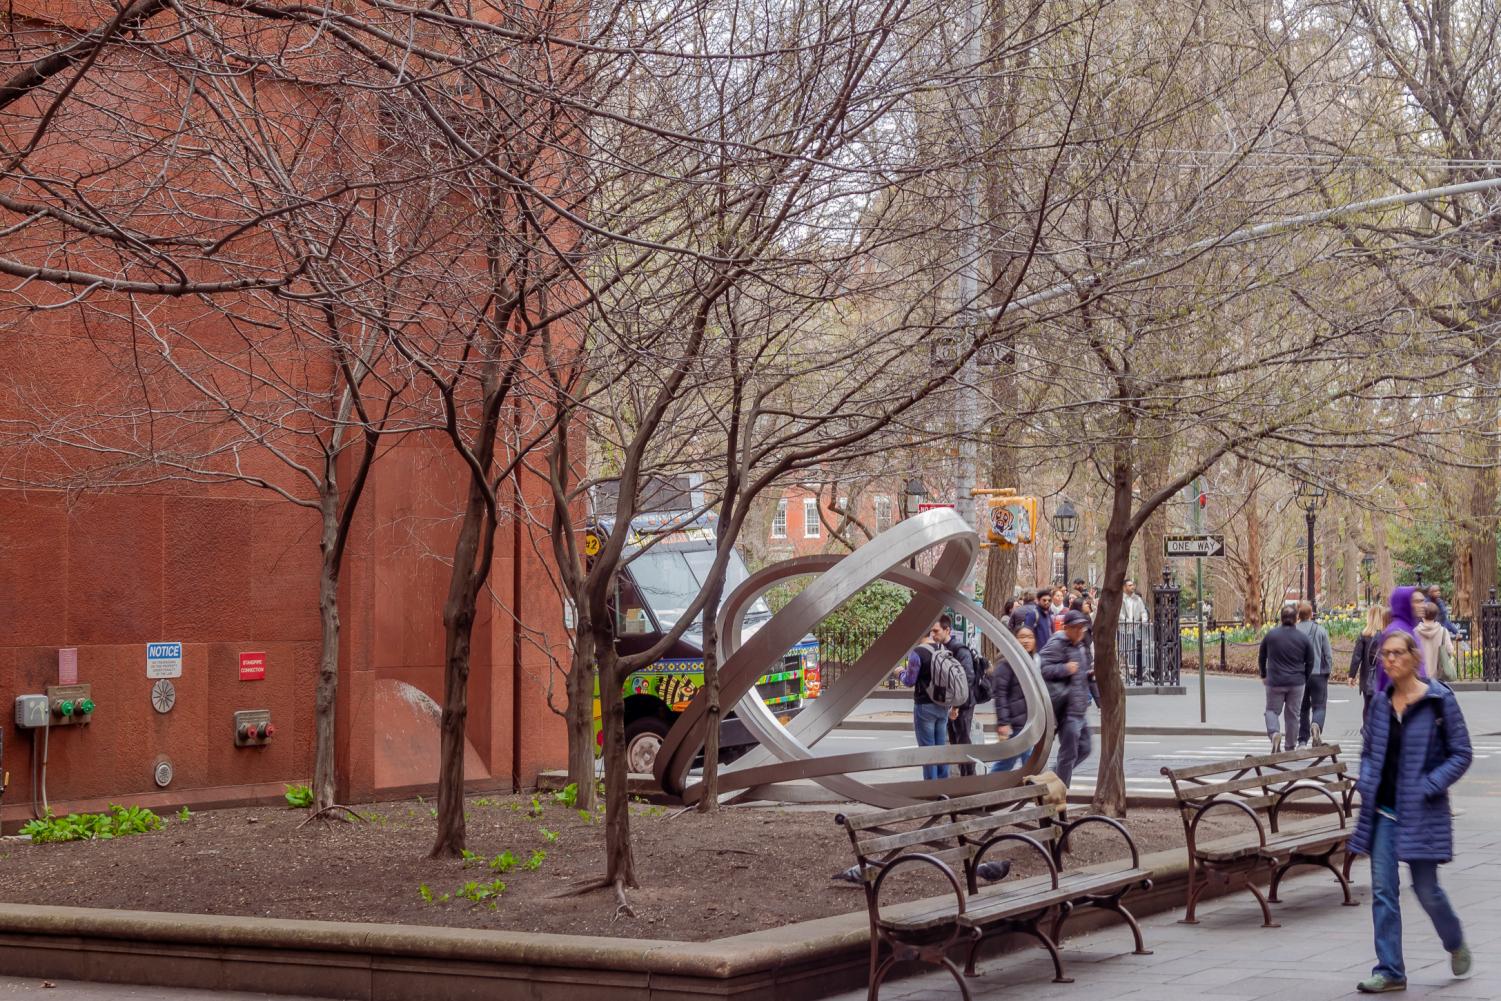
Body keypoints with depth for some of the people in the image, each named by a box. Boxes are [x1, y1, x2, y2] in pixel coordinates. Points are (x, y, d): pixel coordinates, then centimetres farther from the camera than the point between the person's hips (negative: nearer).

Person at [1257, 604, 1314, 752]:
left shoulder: (1271, 635, -4)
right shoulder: (1303, 638, -2)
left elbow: (1261, 657, 6)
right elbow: (1310, 662, 4)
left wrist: (1263, 675, 20)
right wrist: (1304, 679, 18)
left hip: (1275, 682, -1)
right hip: (1296, 683, 1)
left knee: (1272, 710, 11)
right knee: (1292, 715, 10)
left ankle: (1274, 732, -18)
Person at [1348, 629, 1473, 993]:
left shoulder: (1439, 700, -7)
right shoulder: (1380, 702, 7)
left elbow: (1461, 754, -5)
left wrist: (1429, 785, -15)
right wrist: (1365, 781, 2)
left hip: (1421, 811, -4)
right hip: (1383, 809, 4)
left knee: (1426, 889, 4)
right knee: (1382, 890, 0)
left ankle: (1456, 943, 33)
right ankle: (1390, 970, 6)